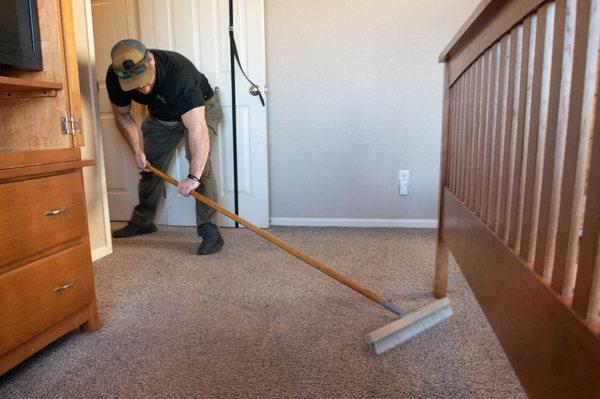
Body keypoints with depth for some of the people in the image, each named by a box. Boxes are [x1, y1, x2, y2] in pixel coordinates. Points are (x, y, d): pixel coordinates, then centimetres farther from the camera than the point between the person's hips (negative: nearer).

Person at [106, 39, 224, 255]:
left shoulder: (178, 72, -43)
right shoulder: (115, 77, -24)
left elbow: (198, 130, -52)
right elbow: (123, 116, -3)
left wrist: (193, 177, -60)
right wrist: (137, 151, -13)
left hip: (201, 109, -5)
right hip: (161, 115, 6)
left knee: (199, 162, -27)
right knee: (150, 165, 10)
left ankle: (208, 230, -22)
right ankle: (142, 222, 30)